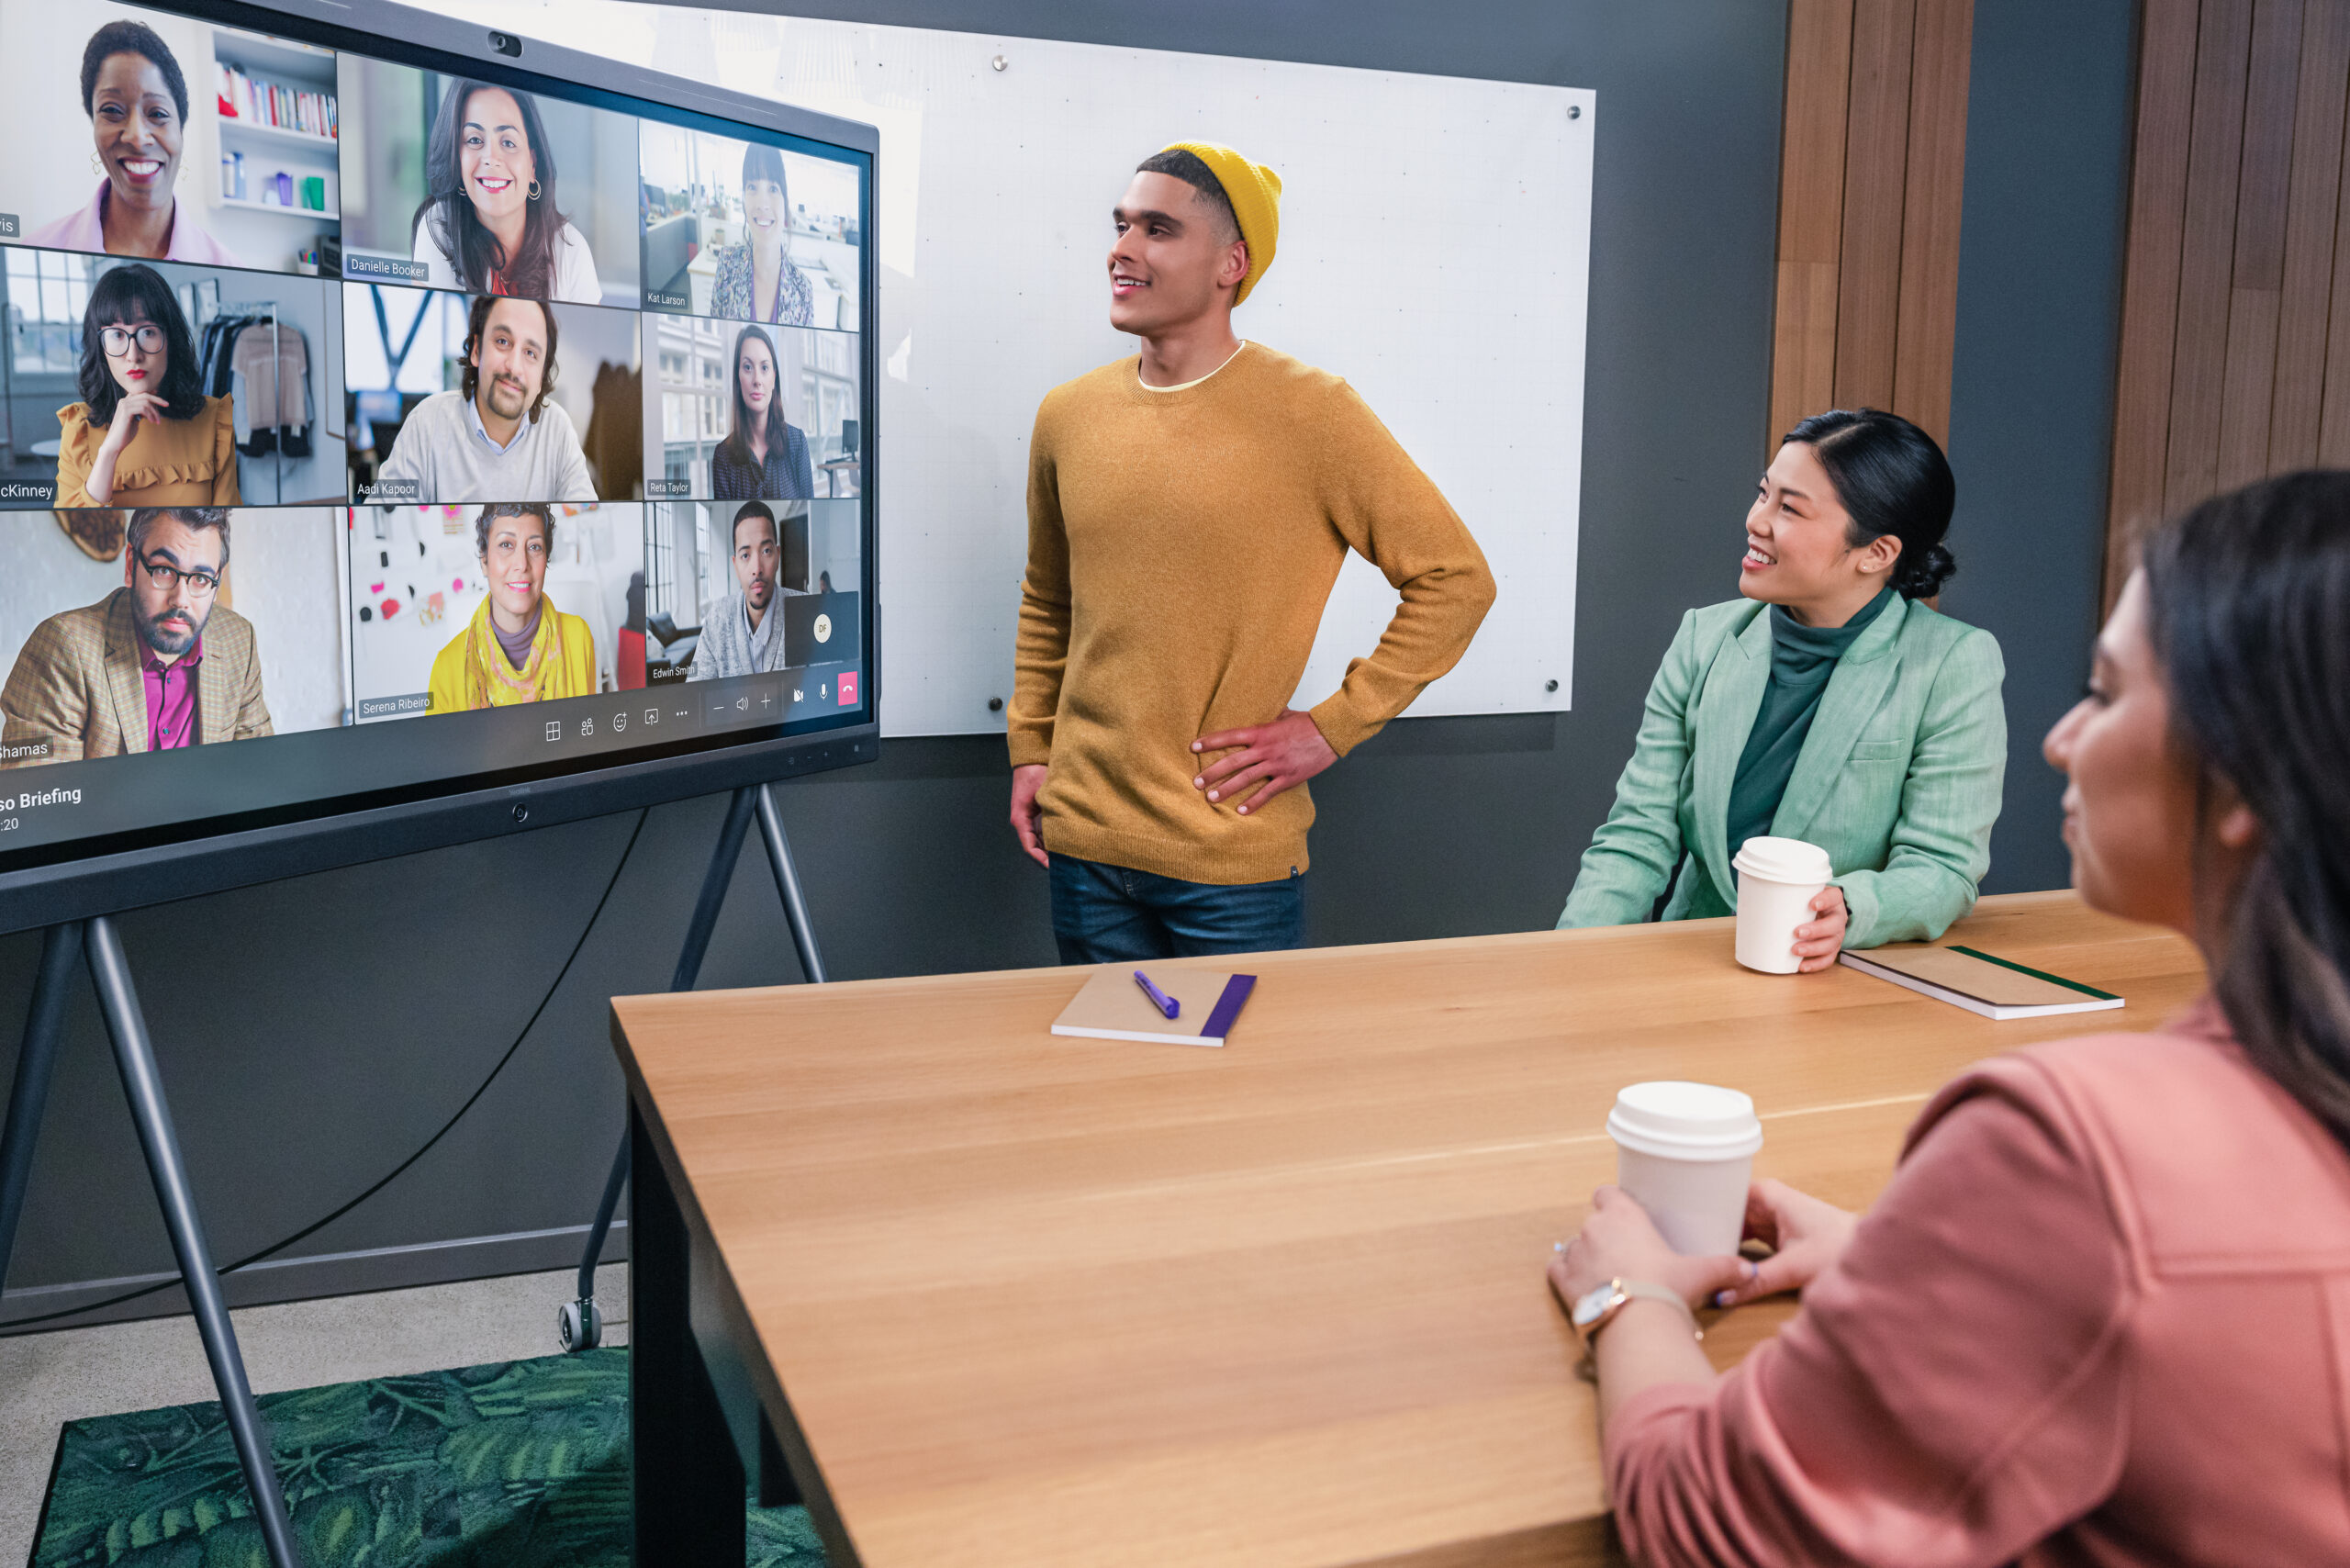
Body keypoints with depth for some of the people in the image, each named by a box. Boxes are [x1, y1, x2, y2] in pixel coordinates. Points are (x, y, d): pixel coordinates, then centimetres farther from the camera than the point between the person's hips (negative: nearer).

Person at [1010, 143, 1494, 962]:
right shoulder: (1067, 415, 5)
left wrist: (1332, 727, -9)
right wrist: (1031, 748, 11)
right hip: (1083, 844, 4)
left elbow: (1456, 579, -6)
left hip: (1233, 862, -4)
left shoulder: (1309, 412, -10)